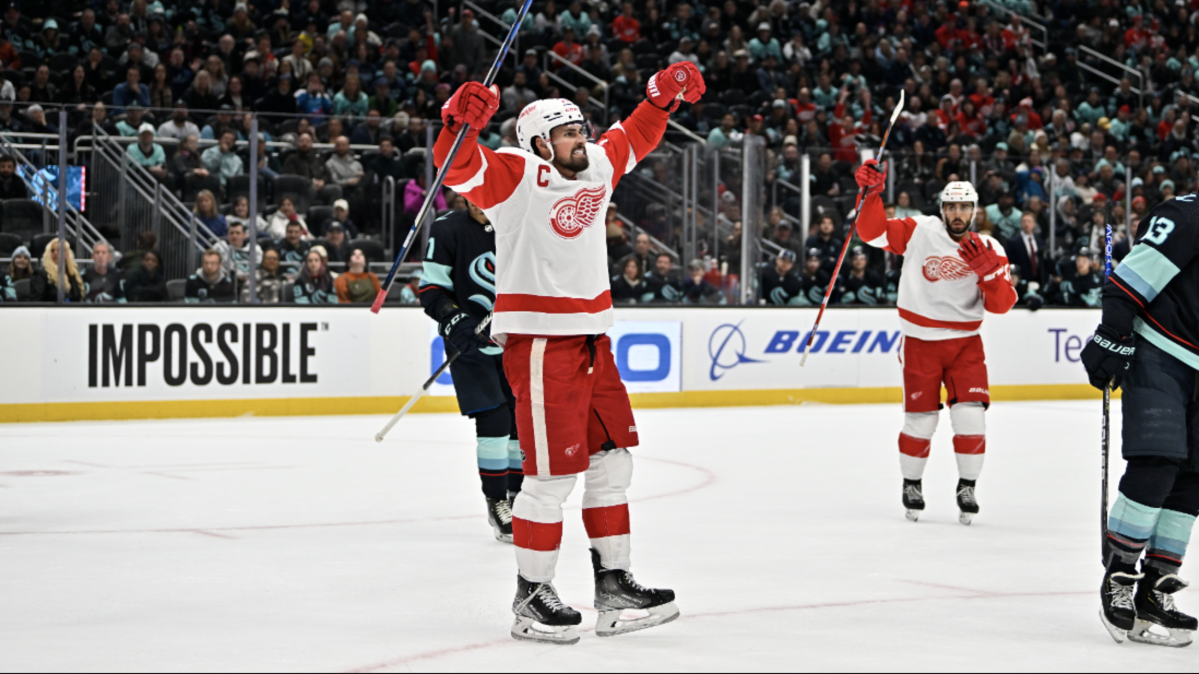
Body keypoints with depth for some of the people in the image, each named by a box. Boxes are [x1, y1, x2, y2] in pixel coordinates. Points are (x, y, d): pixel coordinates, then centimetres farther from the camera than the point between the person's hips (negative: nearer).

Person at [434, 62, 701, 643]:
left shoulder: (597, 168, 11)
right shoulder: (517, 176, -10)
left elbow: (633, 137, 30)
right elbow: (459, 167, -26)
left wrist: (664, 95, 20)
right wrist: (461, 121, -44)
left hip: (591, 341, 8)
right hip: (538, 343, -8)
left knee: (612, 457, 12)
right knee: (553, 471, -7)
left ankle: (612, 584, 22)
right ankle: (531, 598, 4)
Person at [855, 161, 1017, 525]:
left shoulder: (990, 249, 0)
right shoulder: (919, 231, -5)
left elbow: (1002, 304, -6)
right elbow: (873, 232, -12)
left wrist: (989, 271, -22)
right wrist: (872, 194, -24)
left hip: (965, 343, 1)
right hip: (921, 341, -1)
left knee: (971, 416, -8)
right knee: (920, 420, 2)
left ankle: (967, 487, 9)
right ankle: (911, 483, 24)